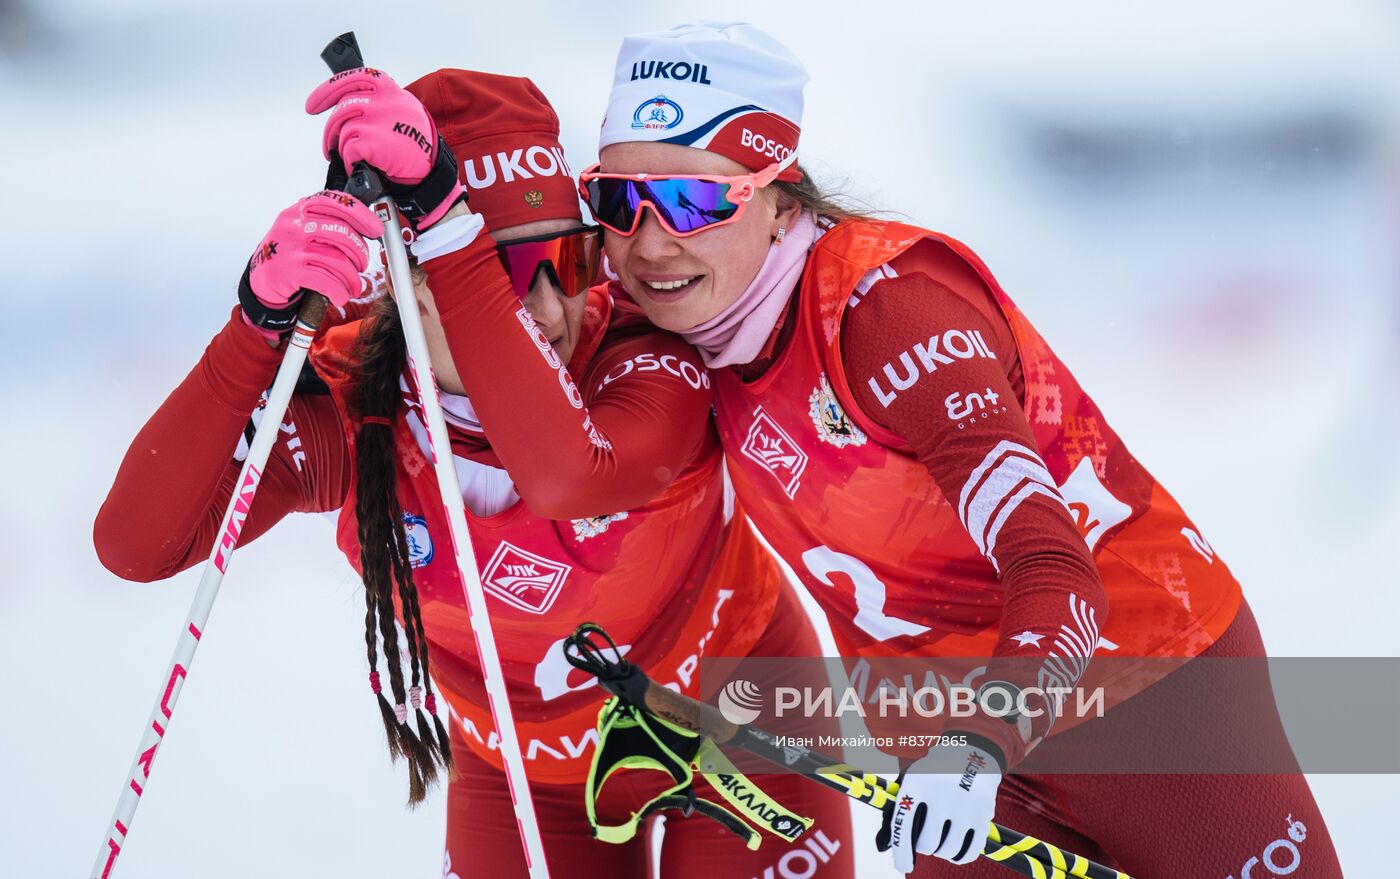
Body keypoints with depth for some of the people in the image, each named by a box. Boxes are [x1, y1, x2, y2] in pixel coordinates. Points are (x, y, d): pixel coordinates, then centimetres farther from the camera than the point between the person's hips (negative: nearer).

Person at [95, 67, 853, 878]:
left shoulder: (648, 356, -31)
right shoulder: (347, 407, -24)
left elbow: (568, 476, -54)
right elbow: (136, 544, -36)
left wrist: (448, 220, -57)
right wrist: (261, 323, -46)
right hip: (524, 768, 2)